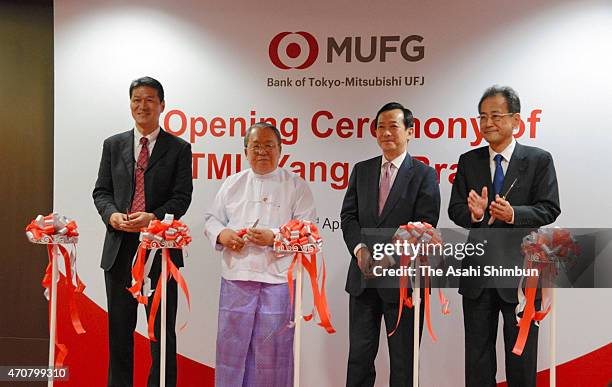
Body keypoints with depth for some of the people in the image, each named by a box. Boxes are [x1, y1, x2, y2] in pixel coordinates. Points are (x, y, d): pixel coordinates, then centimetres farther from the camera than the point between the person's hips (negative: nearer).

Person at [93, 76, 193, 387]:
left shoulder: (179, 148, 2)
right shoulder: (113, 145, 11)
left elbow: (182, 197, -4)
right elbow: (101, 191, 9)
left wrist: (153, 217, -20)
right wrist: (112, 214, -12)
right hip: (120, 247, 3)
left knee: (162, 329, 7)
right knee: (119, 329, 13)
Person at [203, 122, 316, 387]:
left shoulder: (296, 186, 4)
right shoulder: (232, 184, 14)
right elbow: (212, 219, 16)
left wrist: (274, 237, -17)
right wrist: (221, 234, -6)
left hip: (277, 279, -2)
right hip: (236, 276, 3)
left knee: (272, 346, 3)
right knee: (232, 342, 8)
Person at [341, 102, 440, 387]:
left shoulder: (424, 175, -1)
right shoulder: (361, 170, 11)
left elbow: (424, 225, -10)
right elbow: (348, 216, 5)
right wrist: (360, 249, -13)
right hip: (363, 277, 4)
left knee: (403, 359, 9)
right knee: (359, 355, 12)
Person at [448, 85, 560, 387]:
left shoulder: (539, 160, -1)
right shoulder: (468, 161, 6)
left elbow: (549, 209, -8)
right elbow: (455, 209, 1)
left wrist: (513, 214, -26)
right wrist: (474, 214, -21)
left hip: (520, 271, -2)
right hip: (478, 271, 3)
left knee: (521, 357, 11)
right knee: (477, 354, 13)